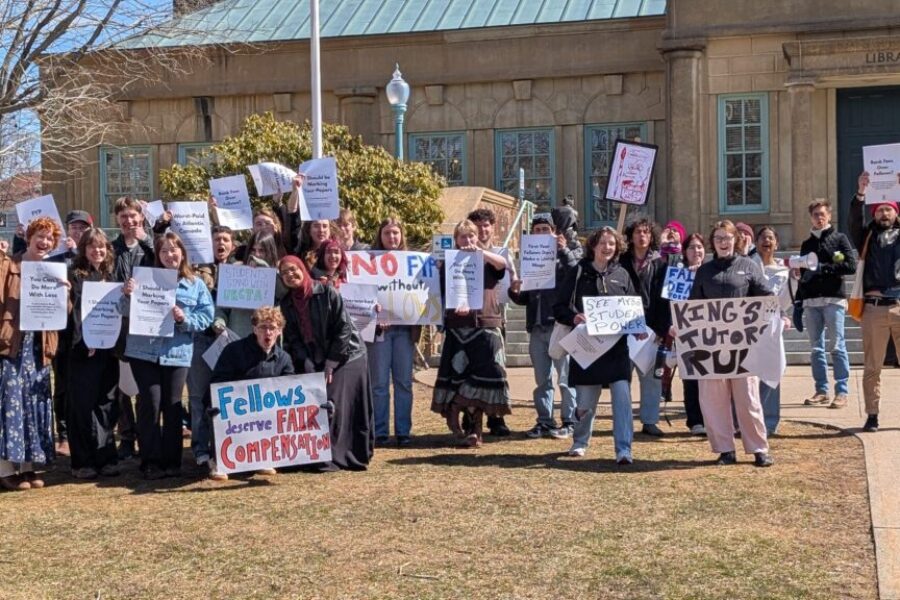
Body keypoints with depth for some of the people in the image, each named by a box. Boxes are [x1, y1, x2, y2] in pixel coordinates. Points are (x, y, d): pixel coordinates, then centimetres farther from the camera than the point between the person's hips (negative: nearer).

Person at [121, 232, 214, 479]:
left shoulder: (196, 285, 8)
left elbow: (207, 316, 2)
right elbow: (129, 311, 4)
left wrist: (185, 319, -15)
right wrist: (128, 295, -16)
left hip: (177, 353, 1)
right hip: (144, 351, -1)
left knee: (173, 405, 5)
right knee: (150, 403, -4)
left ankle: (172, 461, 14)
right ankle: (151, 461, 4)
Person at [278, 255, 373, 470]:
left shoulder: (326, 293, -10)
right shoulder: (286, 304, 3)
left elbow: (344, 329, -11)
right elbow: (293, 339, 1)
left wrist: (330, 364, -14)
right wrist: (308, 367, -12)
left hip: (346, 357, -4)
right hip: (315, 363, 4)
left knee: (331, 404, -11)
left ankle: (332, 458, -3)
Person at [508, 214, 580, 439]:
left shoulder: (565, 256, 4)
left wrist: (564, 250, -20)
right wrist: (515, 292, -1)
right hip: (537, 327, 5)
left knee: (566, 378, -3)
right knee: (541, 380, 10)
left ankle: (569, 422, 2)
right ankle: (544, 422, 17)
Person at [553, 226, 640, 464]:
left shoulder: (622, 275, 10)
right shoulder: (579, 273, 3)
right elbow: (559, 308, 2)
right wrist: (573, 318, -18)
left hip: (617, 348, 1)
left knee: (622, 397, -10)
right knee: (585, 402, 7)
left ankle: (624, 449, -7)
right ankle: (580, 442, 32)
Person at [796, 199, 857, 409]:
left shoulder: (839, 238, 6)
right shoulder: (806, 244, 19)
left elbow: (851, 266, -6)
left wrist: (822, 268, -12)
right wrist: (798, 303, 13)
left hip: (834, 299, -5)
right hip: (811, 301, 5)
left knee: (837, 347, -6)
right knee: (816, 348, 5)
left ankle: (842, 392, -4)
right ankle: (821, 391, 10)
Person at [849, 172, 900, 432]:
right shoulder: (868, 236, 14)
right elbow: (854, 222, -3)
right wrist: (860, 194, -17)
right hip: (874, 307, 0)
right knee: (872, 366, 4)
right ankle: (872, 415, 9)